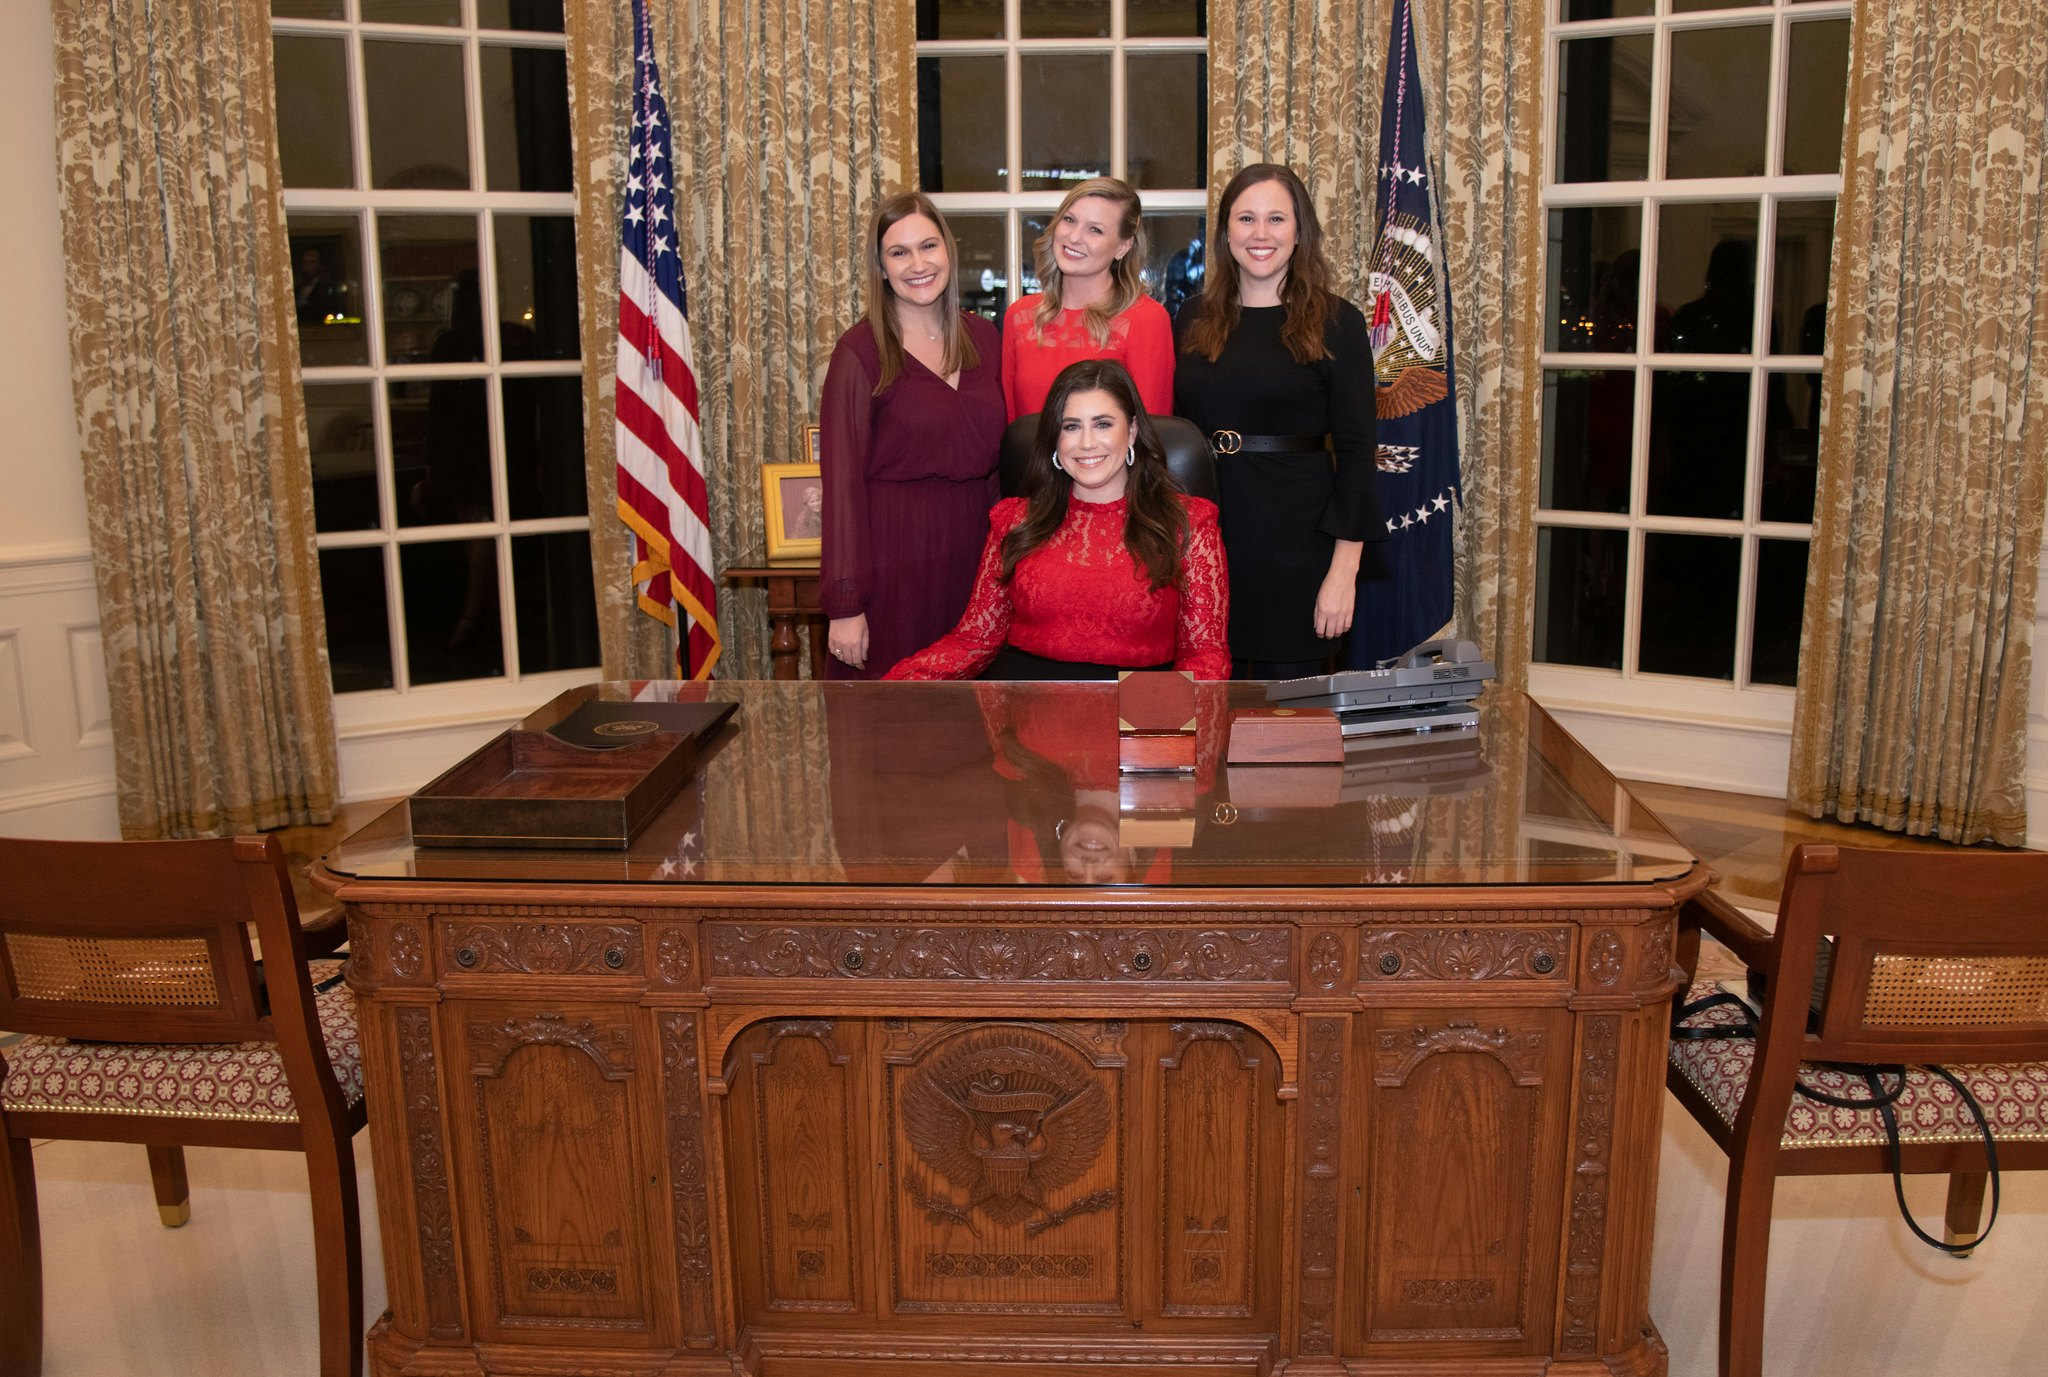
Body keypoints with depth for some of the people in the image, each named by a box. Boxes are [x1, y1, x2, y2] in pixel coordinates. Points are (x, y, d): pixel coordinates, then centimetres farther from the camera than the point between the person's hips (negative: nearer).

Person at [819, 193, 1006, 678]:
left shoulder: (983, 338, 8)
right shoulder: (861, 351, -8)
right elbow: (843, 480, -11)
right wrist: (845, 604, -15)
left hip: (970, 546, 5)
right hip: (893, 550, -5)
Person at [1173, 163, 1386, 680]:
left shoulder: (1335, 322, -2)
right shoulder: (1195, 318, 9)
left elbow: (1355, 450, -5)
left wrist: (1344, 571, -11)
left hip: (1296, 540, -3)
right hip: (1203, 536, 3)